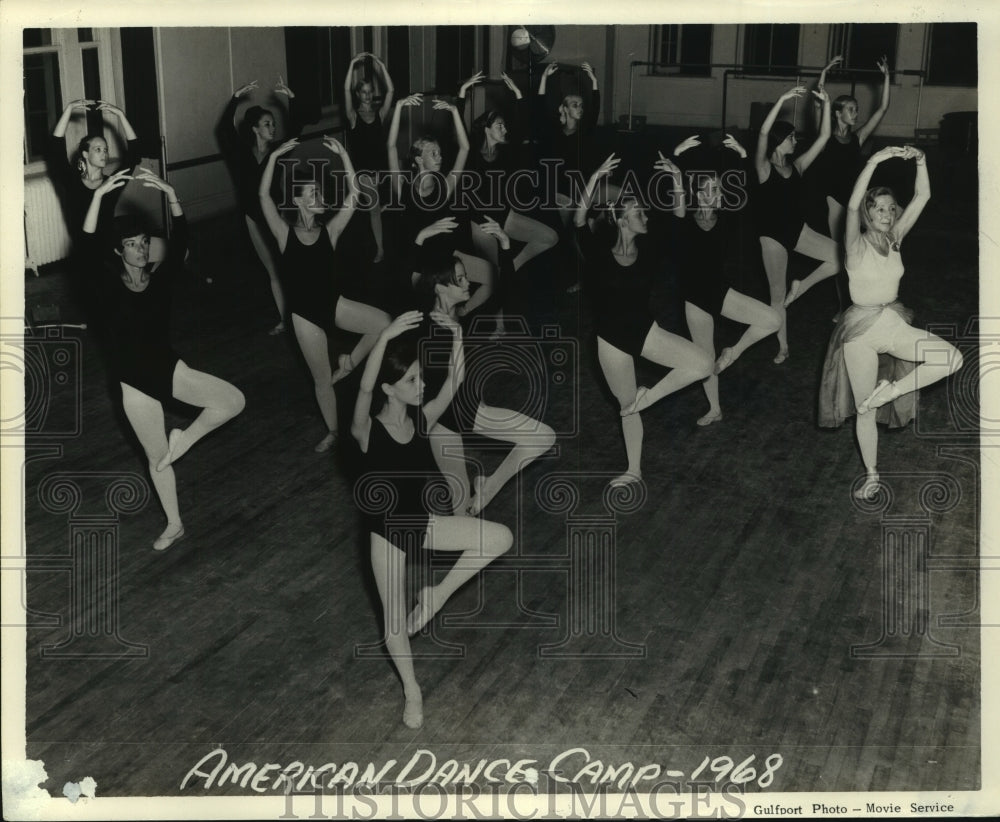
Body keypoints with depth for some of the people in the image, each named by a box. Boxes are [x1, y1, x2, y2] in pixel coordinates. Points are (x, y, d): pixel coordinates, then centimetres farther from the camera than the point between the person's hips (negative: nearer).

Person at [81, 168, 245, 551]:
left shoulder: (161, 277, -5)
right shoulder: (109, 285, -10)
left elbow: (180, 239, -19)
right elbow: (89, 247, -28)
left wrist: (169, 194, -33)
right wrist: (99, 196, -38)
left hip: (169, 367, 2)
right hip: (134, 381, -1)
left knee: (234, 400, -19)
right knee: (157, 457, 11)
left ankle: (185, 438, 7)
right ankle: (174, 525, 33)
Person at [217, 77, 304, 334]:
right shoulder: (243, 153, -1)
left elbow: (295, 126, -13)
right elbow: (224, 129, -13)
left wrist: (291, 98, -25)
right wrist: (236, 98, -21)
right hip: (254, 217, 2)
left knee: (281, 268, -3)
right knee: (273, 271, 9)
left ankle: (285, 318, 1)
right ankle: (283, 318, 14)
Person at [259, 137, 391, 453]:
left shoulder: (330, 231, -3)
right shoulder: (285, 234, -8)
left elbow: (353, 193, -11)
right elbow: (263, 196, -19)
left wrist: (343, 155, -16)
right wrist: (274, 157, -23)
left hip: (334, 303, 2)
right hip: (305, 313, -2)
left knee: (384, 322, -20)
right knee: (322, 379, 8)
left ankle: (350, 362, 6)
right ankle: (332, 431, 31)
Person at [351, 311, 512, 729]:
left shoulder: (422, 419, -6)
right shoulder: (367, 432, -22)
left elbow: (454, 381, -16)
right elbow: (364, 390, -43)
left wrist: (456, 337, -32)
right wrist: (384, 338, -54)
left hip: (422, 521, 5)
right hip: (387, 531, -4)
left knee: (501, 538, -7)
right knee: (395, 619, 7)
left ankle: (437, 594, 8)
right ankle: (411, 690, 34)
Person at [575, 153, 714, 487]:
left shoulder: (648, 251, -5)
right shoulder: (600, 253, -13)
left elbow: (678, 219, -12)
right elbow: (579, 220, -29)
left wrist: (677, 179, -24)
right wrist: (595, 178, -38)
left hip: (645, 330, 2)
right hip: (612, 337, -2)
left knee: (703, 364, -17)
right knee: (627, 405, 12)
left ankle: (648, 396, 3)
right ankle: (634, 470, 30)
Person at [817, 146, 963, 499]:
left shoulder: (894, 238, 4)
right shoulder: (857, 243, -10)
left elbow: (922, 197, -4)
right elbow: (852, 205, -29)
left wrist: (920, 162, -20)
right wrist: (874, 161, -37)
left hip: (893, 324, 5)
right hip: (861, 328, -4)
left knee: (952, 358, -17)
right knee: (866, 410, 5)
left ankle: (891, 390, 0)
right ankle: (871, 475, 24)